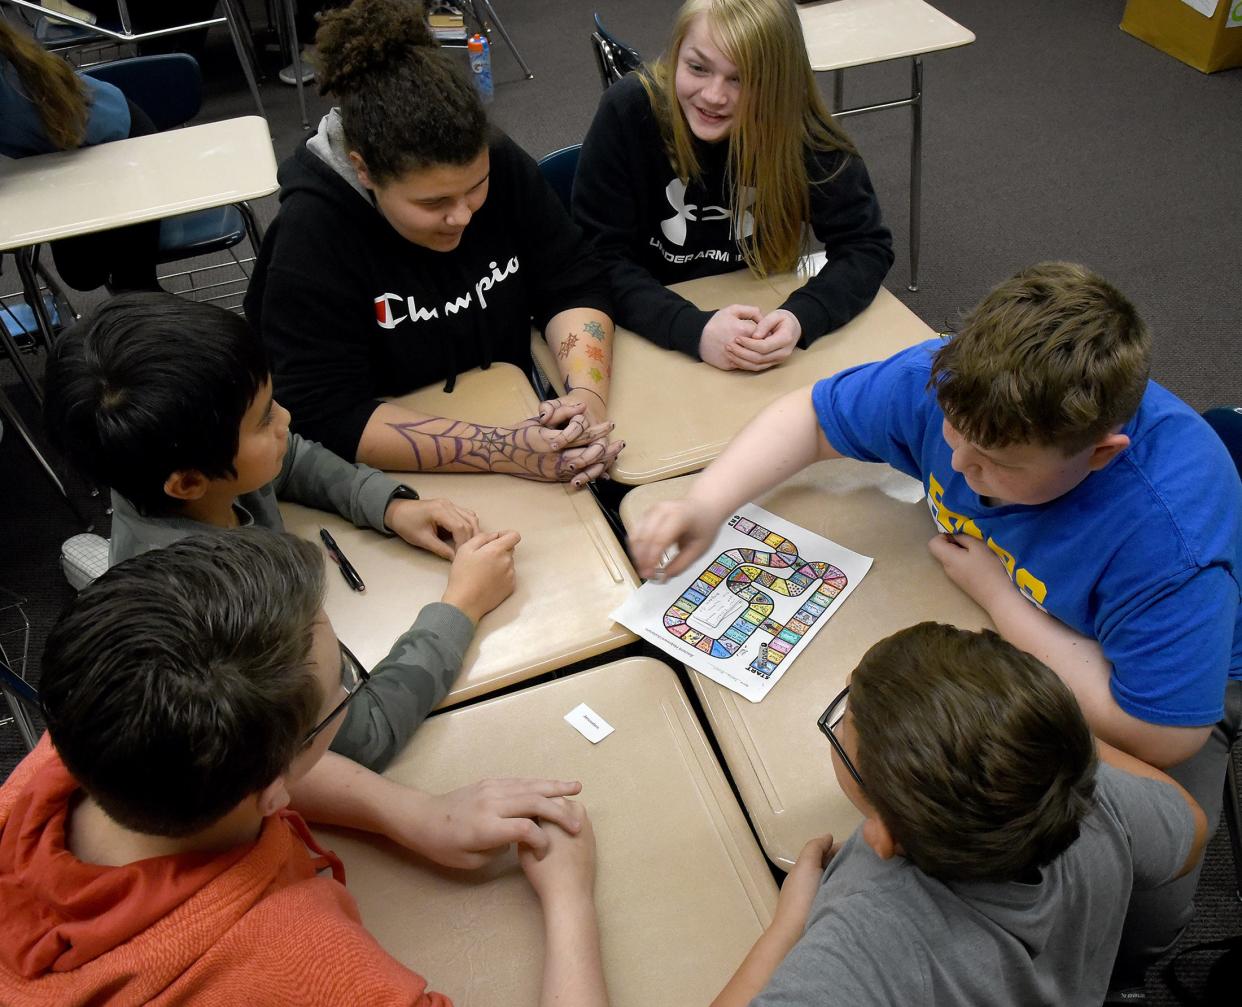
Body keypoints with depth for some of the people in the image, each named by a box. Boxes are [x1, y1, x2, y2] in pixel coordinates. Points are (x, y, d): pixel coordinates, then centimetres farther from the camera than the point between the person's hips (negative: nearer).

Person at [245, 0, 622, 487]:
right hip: (388, 482, -4)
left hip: (510, 412, 4)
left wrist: (587, 395, -26)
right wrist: (505, 450, -35)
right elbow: (328, 417, -27)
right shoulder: (312, 234, -24)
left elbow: (572, 285, -6)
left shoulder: (503, 165, -12)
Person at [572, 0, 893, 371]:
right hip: (650, 336, -2)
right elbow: (598, 257, -18)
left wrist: (801, 318, -30)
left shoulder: (800, 126, -15)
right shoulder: (627, 111, -18)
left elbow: (867, 244, -11)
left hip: (758, 322, 2)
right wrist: (693, 329, -33)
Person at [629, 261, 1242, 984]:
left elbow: (1160, 735, -33)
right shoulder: (951, 383, -26)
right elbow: (810, 418, -10)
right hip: (997, 623, 5)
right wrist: (707, 502, -27)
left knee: (1142, 908, -18)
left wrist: (992, 590, -30)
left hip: (1173, 676, -4)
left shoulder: (1171, 539, -41)